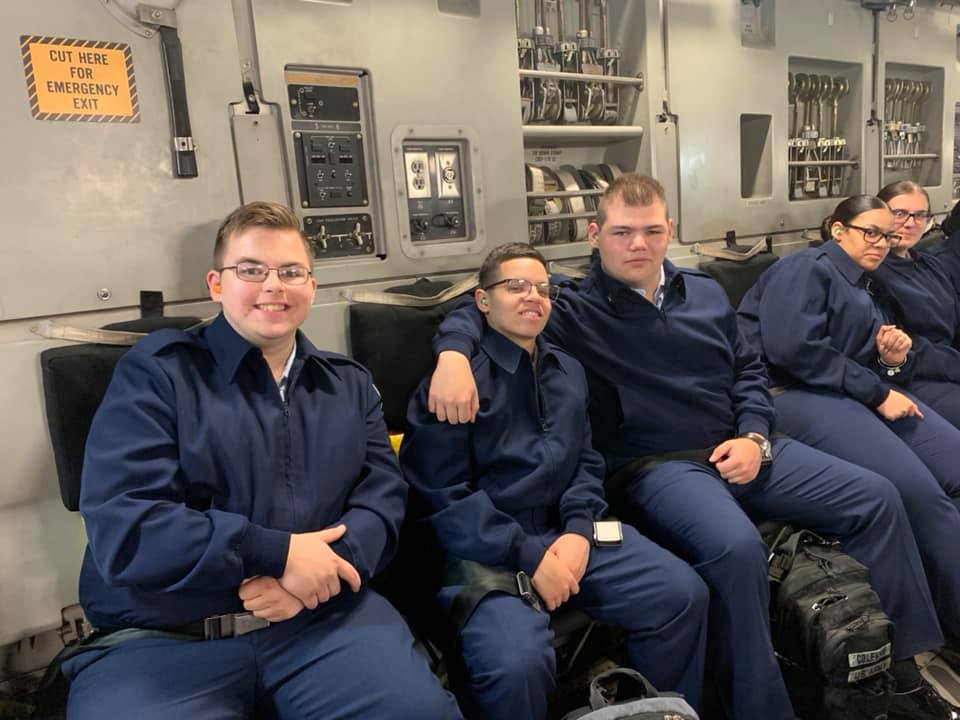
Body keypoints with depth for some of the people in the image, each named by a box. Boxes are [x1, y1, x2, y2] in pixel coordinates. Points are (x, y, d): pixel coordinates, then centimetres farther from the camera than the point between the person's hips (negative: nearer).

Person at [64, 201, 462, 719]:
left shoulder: (349, 385, 13)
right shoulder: (155, 372, -2)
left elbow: (382, 494, 4)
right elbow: (121, 525, -12)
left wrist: (322, 562, -16)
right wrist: (280, 553, -17)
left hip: (323, 615, 2)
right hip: (164, 637, -1)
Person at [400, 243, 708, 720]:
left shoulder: (569, 371, 16)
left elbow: (587, 462, 15)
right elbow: (443, 497, -10)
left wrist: (578, 530, -5)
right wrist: (529, 554, -16)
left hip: (567, 531, 6)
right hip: (484, 548, -5)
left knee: (683, 594, -11)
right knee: (516, 662, -31)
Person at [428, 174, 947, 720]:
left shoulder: (707, 294, 14)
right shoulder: (576, 309, -3)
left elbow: (749, 370, 20)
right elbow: (474, 311, -7)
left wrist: (755, 437, 2)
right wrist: (455, 355, -31)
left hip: (739, 451, 7)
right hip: (656, 466, -6)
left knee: (876, 498, 1)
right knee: (736, 549, -35)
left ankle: (897, 661, 16)